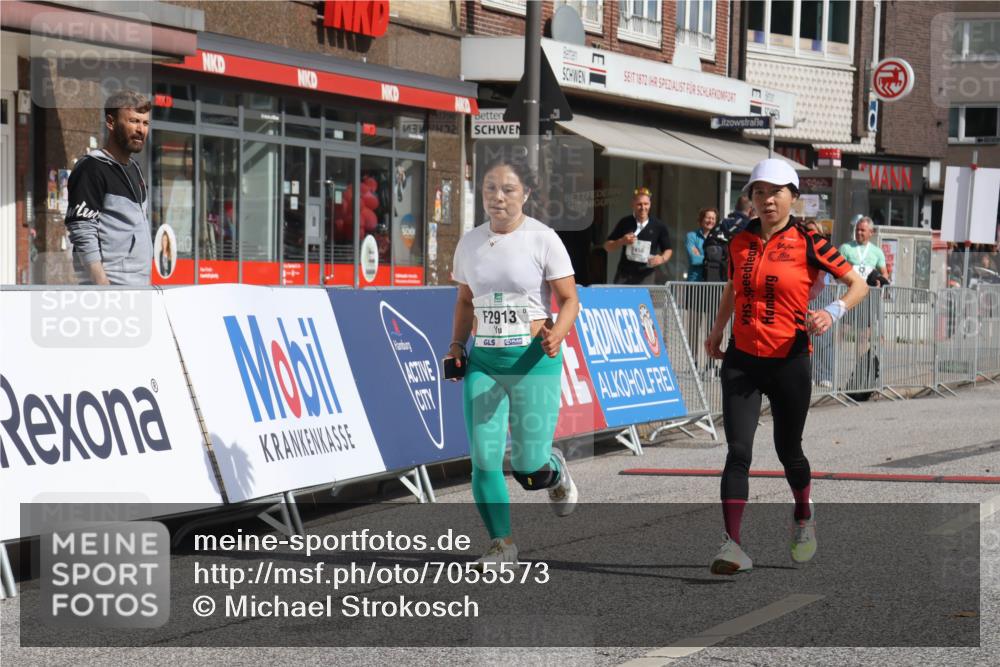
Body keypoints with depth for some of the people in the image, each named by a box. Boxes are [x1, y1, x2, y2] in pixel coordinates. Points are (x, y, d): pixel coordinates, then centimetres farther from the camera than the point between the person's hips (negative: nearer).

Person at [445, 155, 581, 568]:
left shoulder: (543, 240, -5)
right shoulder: (469, 243, 8)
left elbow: (569, 300, -4)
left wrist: (557, 333, -23)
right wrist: (456, 345, 6)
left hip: (533, 362, -4)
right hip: (483, 362, 4)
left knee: (528, 466, -2)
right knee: (483, 458, -7)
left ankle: (555, 470, 35)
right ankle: (502, 545, 7)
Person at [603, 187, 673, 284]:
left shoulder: (659, 226, -1)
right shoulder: (625, 223, -1)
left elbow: (668, 250, 9)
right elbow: (607, 246, 5)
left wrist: (662, 259, -14)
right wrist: (621, 242, -15)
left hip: (646, 276, -1)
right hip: (624, 275, 1)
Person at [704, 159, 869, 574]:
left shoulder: (807, 243, -6)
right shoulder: (740, 242, 7)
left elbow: (858, 285, -2)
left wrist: (833, 312, -19)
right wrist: (717, 329, 24)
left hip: (788, 362, -2)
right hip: (741, 360, 2)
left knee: (788, 450, 12)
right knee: (737, 450, -10)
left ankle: (803, 517, 42)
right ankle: (733, 547, -13)